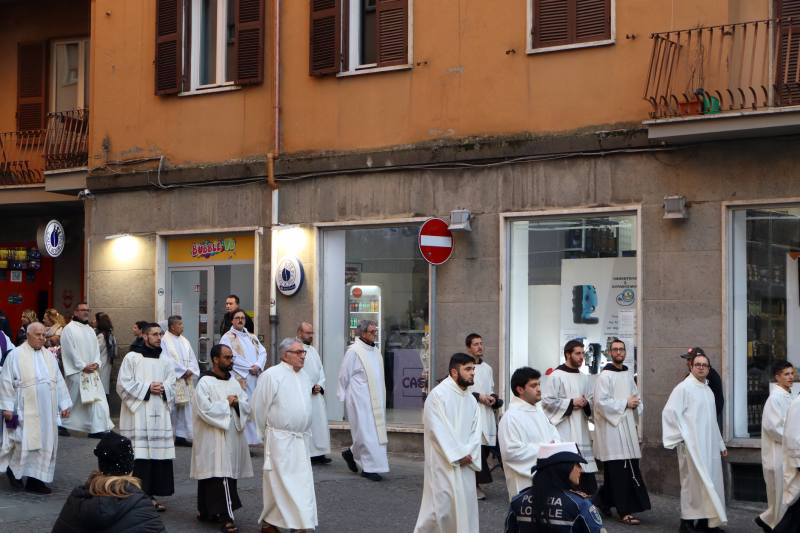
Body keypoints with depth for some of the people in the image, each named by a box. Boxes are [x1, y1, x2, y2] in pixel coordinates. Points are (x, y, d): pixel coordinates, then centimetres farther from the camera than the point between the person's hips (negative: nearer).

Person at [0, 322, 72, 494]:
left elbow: (58, 381, 13)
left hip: (46, 410, 5)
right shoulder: (16, 355, -3)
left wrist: (64, 404, 8)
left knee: (45, 443, 3)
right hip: (26, 409, -5)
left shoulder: (49, 356, 12)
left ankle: (36, 479, 8)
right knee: (26, 441, -7)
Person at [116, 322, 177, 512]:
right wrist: (147, 388, -12)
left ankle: (152, 494, 11)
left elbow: (172, 386, 15)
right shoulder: (132, 358, -1)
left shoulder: (165, 361, 14)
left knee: (159, 454, 2)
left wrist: (163, 388, -7)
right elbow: (123, 384, -5)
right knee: (138, 456, -9)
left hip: (159, 414, 5)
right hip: (137, 415, -5)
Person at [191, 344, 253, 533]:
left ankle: (206, 511, 23)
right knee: (221, 476, -10)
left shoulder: (233, 382, 12)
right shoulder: (205, 383, -9)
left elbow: (248, 405, 11)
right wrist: (226, 403, -10)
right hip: (212, 439, -7)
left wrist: (237, 403, -10)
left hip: (232, 437, 7)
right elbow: (205, 410, -19)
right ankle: (226, 517, -12)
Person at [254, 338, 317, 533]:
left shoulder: (304, 378, 12)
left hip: (301, 440, 7)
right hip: (280, 441, -7)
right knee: (279, 483, -2)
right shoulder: (271, 375, -10)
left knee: (303, 484, 6)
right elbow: (260, 408, -5)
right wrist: (269, 434, 4)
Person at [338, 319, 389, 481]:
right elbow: (344, 376, -6)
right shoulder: (354, 351, -11)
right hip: (360, 400, -8)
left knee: (375, 431, 10)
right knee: (366, 432, -4)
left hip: (375, 400, 8)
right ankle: (369, 467, 2)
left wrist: (381, 399, 15)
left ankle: (352, 453, 29)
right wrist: (345, 397, -1)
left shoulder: (376, 351, 12)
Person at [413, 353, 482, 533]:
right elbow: (438, 431, -15)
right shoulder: (438, 395, -10)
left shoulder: (471, 400, 12)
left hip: (465, 464, 7)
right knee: (440, 506, -5)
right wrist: (458, 455, -14)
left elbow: (476, 431, 7)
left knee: (466, 506, 6)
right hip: (443, 464, -7)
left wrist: (468, 454, -10)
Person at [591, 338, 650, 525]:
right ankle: (624, 511, -5)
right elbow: (601, 402, -16)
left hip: (627, 426, 7)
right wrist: (625, 404, -11)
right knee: (619, 470, -8)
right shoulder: (605, 375, -8)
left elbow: (636, 396, 23)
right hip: (612, 427, -7)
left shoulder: (629, 374, 14)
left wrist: (636, 403, 0)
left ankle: (603, 500, 25)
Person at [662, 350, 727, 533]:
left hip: (709, 445, 7)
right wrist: (681, 437, -14)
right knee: (693, 481, -5)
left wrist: (720, 444, 21)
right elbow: (669, 413, -13)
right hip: (692, 445, -7)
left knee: (710, 482, 7)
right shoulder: (683, 388, -7)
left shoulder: (708, 390, 16)